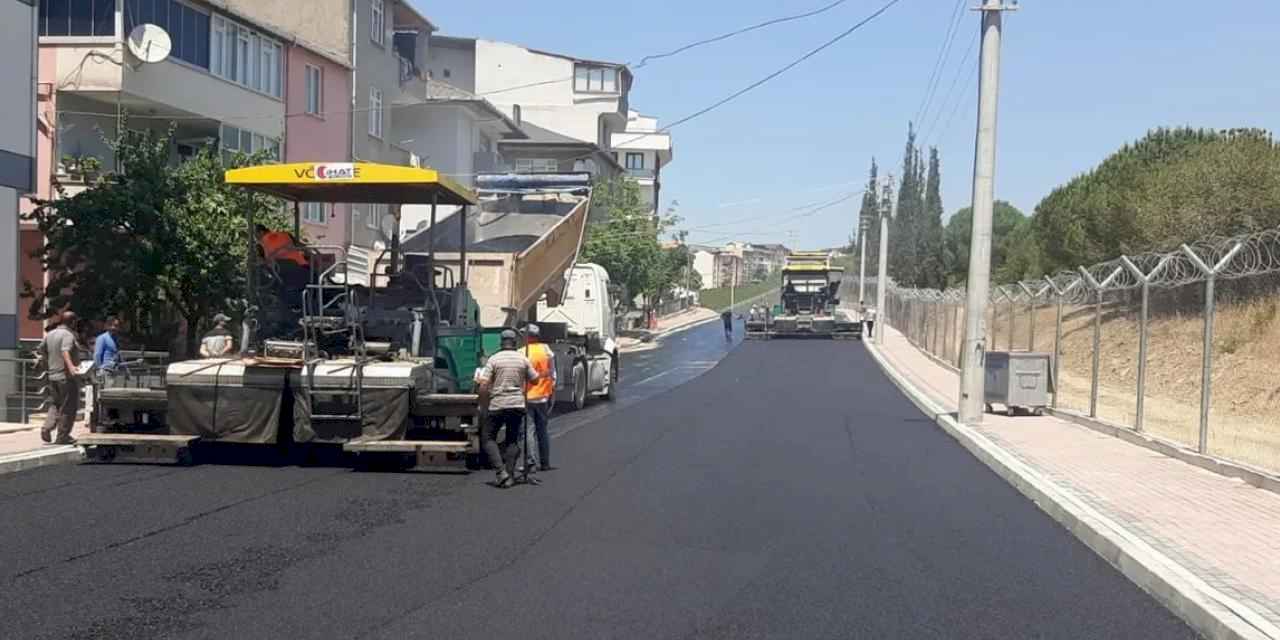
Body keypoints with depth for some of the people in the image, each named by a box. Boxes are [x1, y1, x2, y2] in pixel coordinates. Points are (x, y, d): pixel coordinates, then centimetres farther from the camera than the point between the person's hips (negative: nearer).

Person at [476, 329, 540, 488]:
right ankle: (509, 476, 5)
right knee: (512, 440, 13)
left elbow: (483, 385, -9)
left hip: (497, 405, -3)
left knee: (487, 438, 9)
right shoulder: (523, 359, 3)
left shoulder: (493, 359, -4)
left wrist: (483, 402, 4)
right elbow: (534, 379, 15)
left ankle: (501, 471, -7)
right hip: (517, 405, 3)